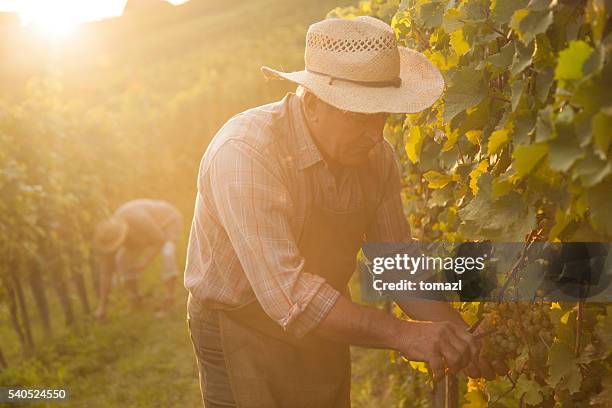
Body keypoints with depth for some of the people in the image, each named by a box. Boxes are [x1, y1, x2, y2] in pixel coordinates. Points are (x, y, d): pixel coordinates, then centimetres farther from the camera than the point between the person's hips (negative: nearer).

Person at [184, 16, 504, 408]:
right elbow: (287, 294, -34)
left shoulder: (377, 158, -9)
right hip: (243, 336, -5)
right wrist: (400, 333, -36)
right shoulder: (245, 152, -28)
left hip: (321, 335, 6)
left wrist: (460, 334, -15)